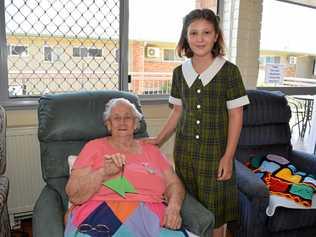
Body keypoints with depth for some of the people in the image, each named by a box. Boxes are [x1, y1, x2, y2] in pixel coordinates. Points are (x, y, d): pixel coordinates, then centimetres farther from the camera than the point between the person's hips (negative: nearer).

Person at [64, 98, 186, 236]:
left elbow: (174, 184, 14)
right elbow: (74, 195, 1)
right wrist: (103, 172, -15)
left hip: (149, 214, 3)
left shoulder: (150, 150, 19)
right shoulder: (94, 147, 8)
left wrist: (174, 207, -6)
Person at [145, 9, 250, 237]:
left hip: (215, 152, -3)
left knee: (214, 212, 9)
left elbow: (235, 115, -7)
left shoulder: (229, 71, -8)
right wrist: (159, 139, 10)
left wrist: (228, 157, -10)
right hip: (184, 150, 4)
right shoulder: (180, 72, 3)